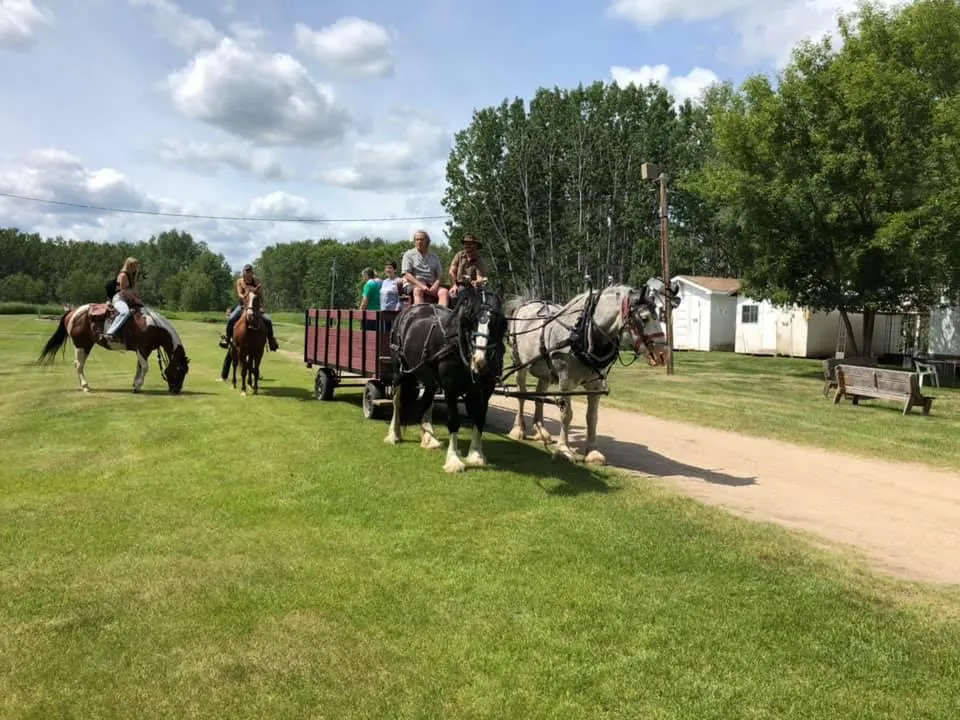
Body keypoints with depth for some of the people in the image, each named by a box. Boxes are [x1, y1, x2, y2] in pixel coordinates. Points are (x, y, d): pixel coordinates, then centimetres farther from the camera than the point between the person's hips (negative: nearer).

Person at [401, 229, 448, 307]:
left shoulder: (434, 257, 22)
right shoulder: (409, 254, 12)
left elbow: (439, 275, 13)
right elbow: (407, 275, -1)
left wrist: (435, 286, -11)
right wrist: (421, 286, -17)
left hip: (431, 285, 3)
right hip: (413, 284, -3)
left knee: (444, 292, -26)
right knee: (418, 290, -37)